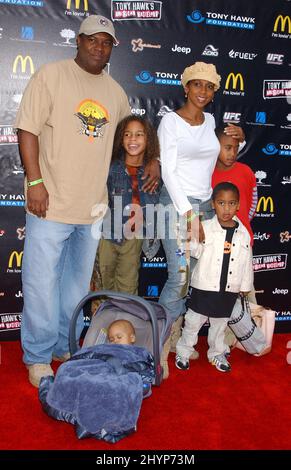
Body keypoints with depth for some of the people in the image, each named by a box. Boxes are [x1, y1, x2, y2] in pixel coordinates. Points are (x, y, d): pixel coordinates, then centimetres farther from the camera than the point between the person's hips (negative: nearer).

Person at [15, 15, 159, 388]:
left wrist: (152, 160, 8)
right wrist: (35, 181, -15)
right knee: (43, 282, 1)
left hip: (93, 207, 5)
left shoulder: (116, 91, 14)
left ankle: (65, 347, 31)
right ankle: (38, 357, 18)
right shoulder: (51, 75, -1)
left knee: (78, 283, 14)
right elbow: (28, 129, -7)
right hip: (52, 203, -5)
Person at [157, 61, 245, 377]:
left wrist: (236, 139, 12)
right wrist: (188, 213, -16)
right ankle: (160, 346, 3)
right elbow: (167, 171, -11)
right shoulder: (170, 121, -4)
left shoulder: (211, 121, 13)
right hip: (177, 203, -6)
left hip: (206, 204, 6)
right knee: (180, 277, -13)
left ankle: (176, 338, 19)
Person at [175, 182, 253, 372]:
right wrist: (192, 236, -28)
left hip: (229, 290, 3)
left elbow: (247, 261, 6)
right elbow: (195, 251, -11)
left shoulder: (243, 233, -1)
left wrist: (245, 285, 11)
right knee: (193, 321, 10)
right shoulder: (205, 227, -9)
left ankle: (217, 353, 39)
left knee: (220, 324, 19)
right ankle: (183, 352, 29)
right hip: (204, 287, -2)